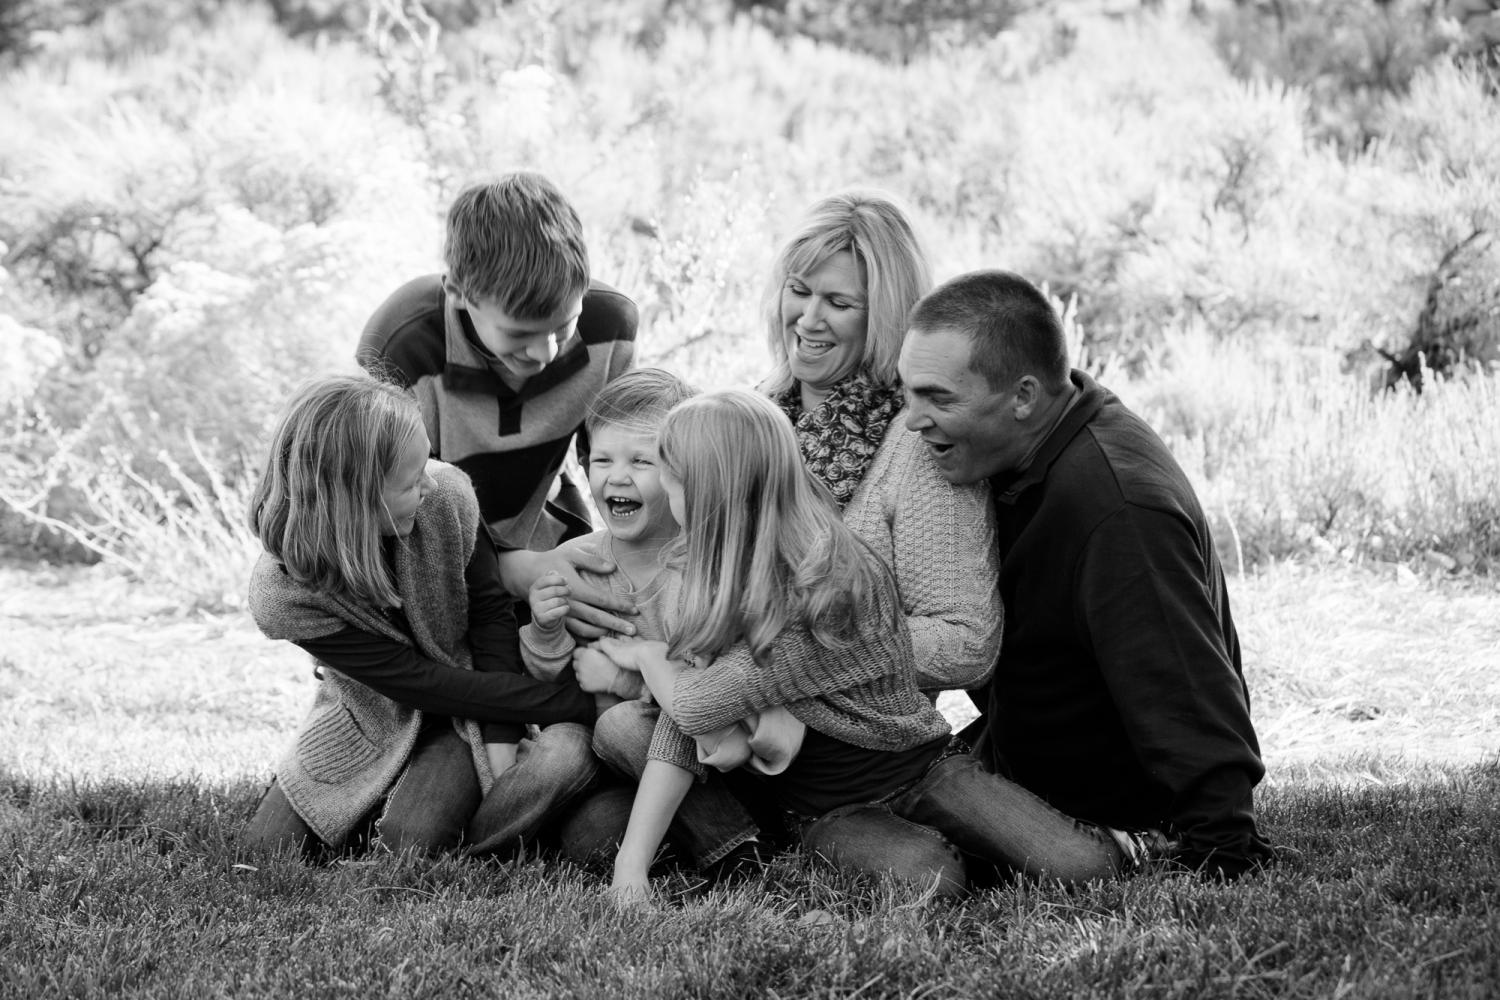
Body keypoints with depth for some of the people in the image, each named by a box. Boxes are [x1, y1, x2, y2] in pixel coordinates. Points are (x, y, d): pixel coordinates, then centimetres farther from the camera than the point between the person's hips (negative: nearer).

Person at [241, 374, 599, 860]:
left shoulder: (445, 498, -24)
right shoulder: (282, 596, -30)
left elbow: (492, 614, -8)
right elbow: (426, 684, -29)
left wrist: (500, 744, -21)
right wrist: (586, 705, -30)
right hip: (370, 723, 1)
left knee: (413, 839, -27)